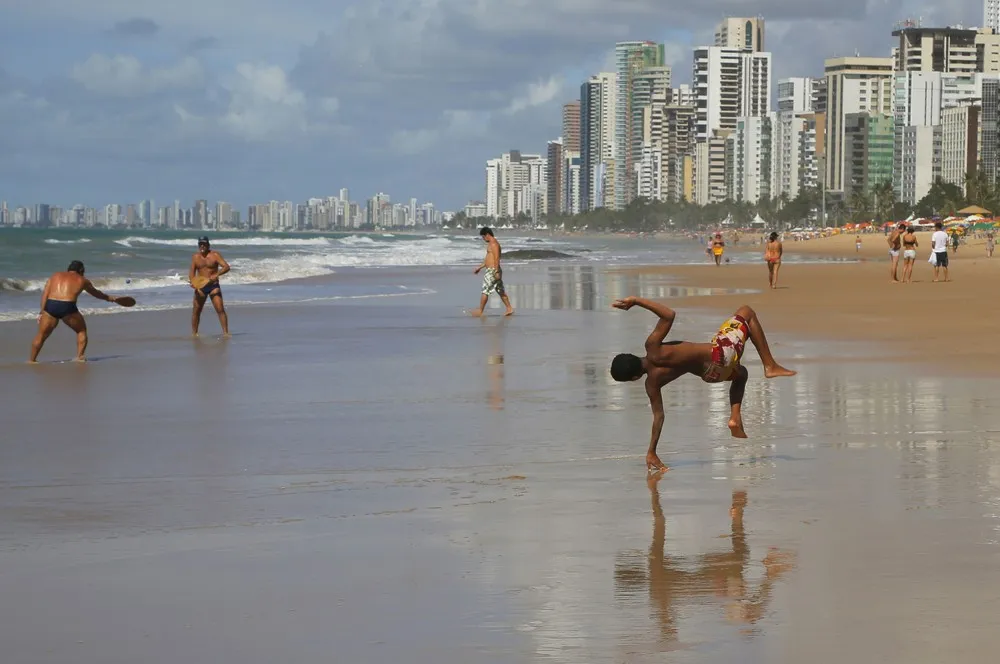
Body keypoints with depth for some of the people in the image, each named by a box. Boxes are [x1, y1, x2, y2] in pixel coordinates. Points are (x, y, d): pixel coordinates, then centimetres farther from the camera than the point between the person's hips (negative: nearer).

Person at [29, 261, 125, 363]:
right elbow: (96, 293, 36)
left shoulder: (55, 276, 24)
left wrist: (42, 311, 10)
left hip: (50, 306, 2)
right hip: (67, 307, -2)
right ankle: (80, 356, 11)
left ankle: (31, 360, 15)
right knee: (81, 331, 20)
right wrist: (109, 298, 53)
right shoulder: (82, 280, 20)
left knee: (41, 335, 14)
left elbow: (45, 293, 13)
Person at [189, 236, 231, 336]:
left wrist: (216, 274, -31)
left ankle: (225, 332, -10)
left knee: (220, 309, -12)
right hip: (200, 286, 3)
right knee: (196, 311, 5)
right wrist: (192, 281, -18)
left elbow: (226, 267, -15)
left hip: (213, 286, -3)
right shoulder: (195, 257, 5)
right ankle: (194, 333, 16)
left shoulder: (215, 255, -6)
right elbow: (192, 271, 3)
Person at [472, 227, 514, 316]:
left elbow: (496, 258, -22)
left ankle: (480, 311, 0)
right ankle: (509, 308, 13)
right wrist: (480, 267, 29)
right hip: (492, 271, 11)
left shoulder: (494, 244, -14)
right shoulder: (491, 244, 19)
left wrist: (496, 272, -28)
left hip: (492, 271, -11)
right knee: (500, 291, 12)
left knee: (485, 290, -5)